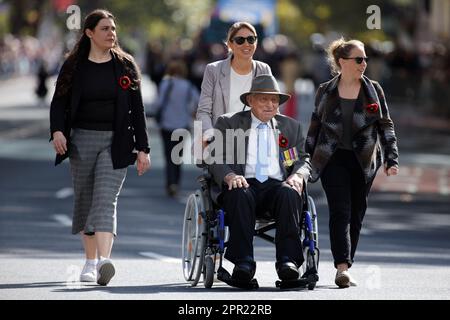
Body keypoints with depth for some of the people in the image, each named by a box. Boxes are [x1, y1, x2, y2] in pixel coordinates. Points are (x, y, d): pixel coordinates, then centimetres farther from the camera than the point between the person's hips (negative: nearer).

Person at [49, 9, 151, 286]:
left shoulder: (125, 66, 6)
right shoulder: (74, 66, 5)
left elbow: (137, 109, 7)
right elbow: (59, 102, 4)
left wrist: (143, 148, 2)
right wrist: (57, 130, -16)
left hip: (116, 142, -2)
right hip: (82, 140, 2)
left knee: (106, 200, -15)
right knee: (85, 200, 8)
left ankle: (104, 260, -29)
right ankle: (90, 261, 20)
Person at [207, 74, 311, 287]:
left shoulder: (291, 126, 24)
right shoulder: (227, 123, 15)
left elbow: (304, 160, 19)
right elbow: (216, 160, 6)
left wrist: (298, 175, -6)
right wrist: (229, 175, -17)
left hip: (277, 185, 2)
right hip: (244, 183, -2)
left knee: (289, 193, -33)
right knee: (239, 194, -37)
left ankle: (288, 260, -38)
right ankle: (243, 262, -37)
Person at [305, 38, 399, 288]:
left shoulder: (373, 90, 6)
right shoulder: (325, 91, 5)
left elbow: (386, 126, 8)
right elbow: (315, 127, 12)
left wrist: (391, 159, 0)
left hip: (363, 162, 2)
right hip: (333, 159, -2)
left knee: (356, 215, 6)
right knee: (340, 211, -14)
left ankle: (345, 268, 17)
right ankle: (343, 268, -24)